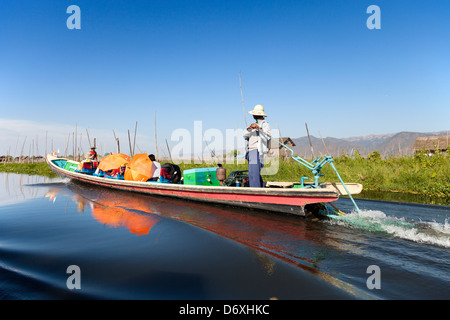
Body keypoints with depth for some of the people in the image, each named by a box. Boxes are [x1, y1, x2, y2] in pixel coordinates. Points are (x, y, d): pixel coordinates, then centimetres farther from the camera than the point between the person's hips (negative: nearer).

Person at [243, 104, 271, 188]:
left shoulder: (265, 124, -2)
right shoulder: (254, 125, 23)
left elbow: (267, 137, -18)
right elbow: (245, 136, 11)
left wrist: (259, 128, -29)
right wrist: (249, 128, -8)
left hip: (257, 152, -9)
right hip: (251, 152, 9)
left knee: (253, 174, -16)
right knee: (256, 174, 12)